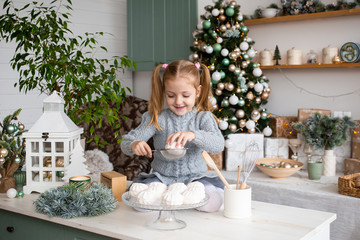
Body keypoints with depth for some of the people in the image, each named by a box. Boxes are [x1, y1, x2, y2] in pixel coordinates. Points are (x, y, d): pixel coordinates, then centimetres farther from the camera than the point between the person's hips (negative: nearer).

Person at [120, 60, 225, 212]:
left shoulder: (203, 118, -2)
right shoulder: (156, 118, -1)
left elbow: (218, 145, -19)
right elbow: (126, 141, -4)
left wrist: (193, 135, -39)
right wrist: (134, 145, -31)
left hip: (195, 176, 0)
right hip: (161, 177, 0)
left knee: (212, 200, -30)